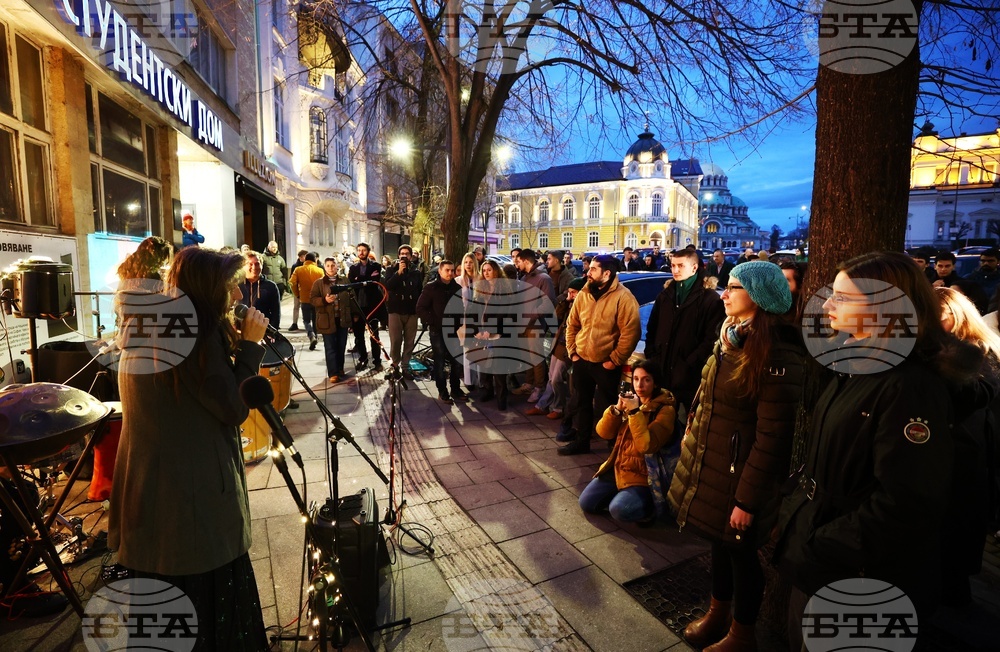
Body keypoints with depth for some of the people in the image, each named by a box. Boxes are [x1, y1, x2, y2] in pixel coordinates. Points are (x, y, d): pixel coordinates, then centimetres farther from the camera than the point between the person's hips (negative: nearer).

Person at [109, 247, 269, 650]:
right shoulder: (196, 335, -21)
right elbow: (235, 409, -17)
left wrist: (235, 344, 5)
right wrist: (251, 344, -13)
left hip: (152, 487, 9)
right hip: (193, 492, -8)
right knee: (210, 591, 10)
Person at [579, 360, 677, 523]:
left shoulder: (665, 410, -14)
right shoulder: (632, 401, 4)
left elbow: (647, 446, -27)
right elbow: (603, 433, -2)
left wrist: (635, 412, -29)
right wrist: (617, 409, -17)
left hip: (643, 476, -6)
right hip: (618, 468, 6)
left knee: (619, 510, -28)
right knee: (586, 503, -3)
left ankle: (649, 507, 2)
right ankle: (620, 495, 19)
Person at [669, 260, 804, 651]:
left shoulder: (778, 356, -22)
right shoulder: (730, 337, 5)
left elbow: (772, 437, -21)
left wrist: (748, 498, -18)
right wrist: (691, 436, 16)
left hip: (738, 471, -7)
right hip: (708, 460, 8)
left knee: (740, 552, 12)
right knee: (719, 542, 22)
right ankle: (718, 614, 43)